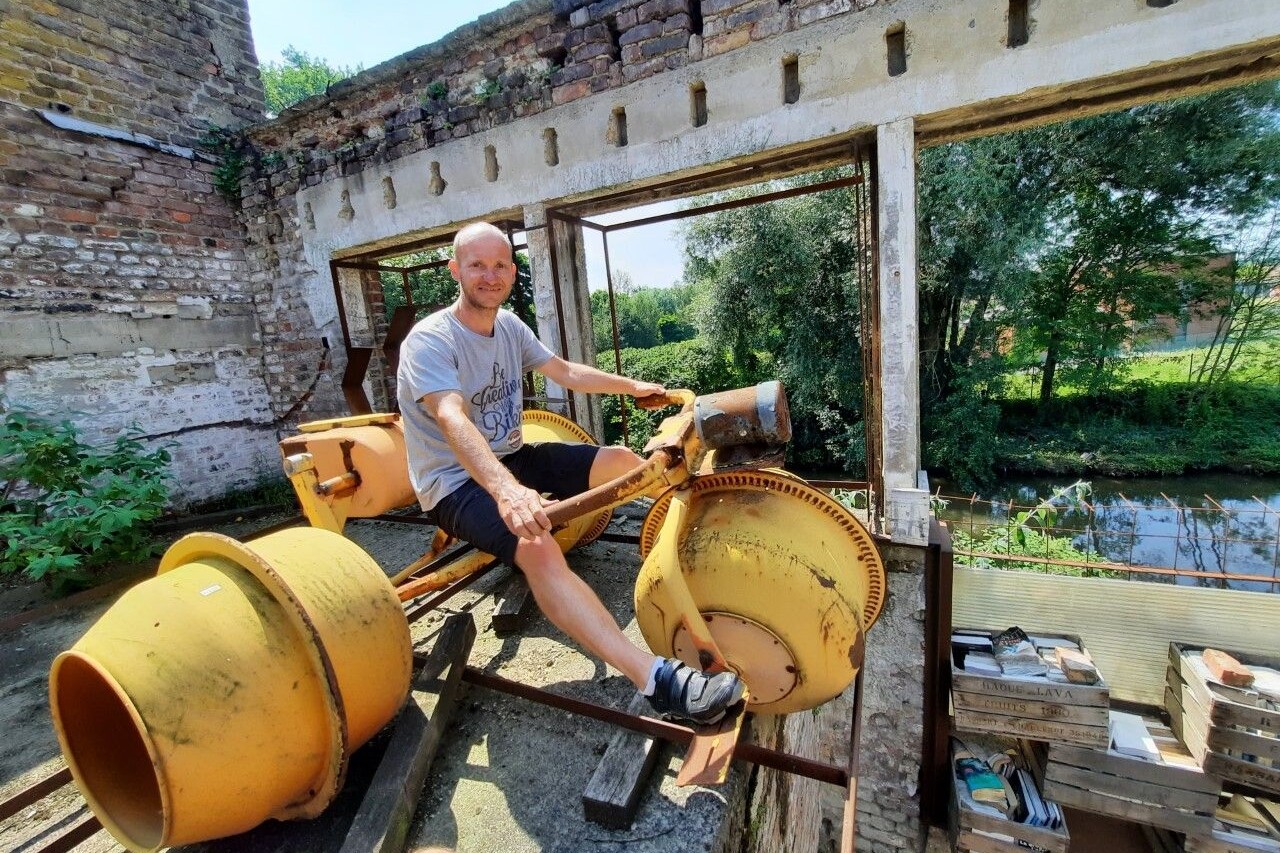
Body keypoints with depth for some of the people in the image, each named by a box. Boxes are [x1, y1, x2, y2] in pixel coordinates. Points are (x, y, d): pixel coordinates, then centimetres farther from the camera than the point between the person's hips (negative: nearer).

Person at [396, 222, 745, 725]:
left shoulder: (509, 326, 5)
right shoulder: (429, 340, -18)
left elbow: (564, 371, 16)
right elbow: (454, 422, -36)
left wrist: (631, 386, 20)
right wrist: (507, 489, -53)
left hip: (510, 459, 8)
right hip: (457, 482, -7)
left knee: (619, 459, 1)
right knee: (537, 546, -36)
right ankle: (657, 679, -40)